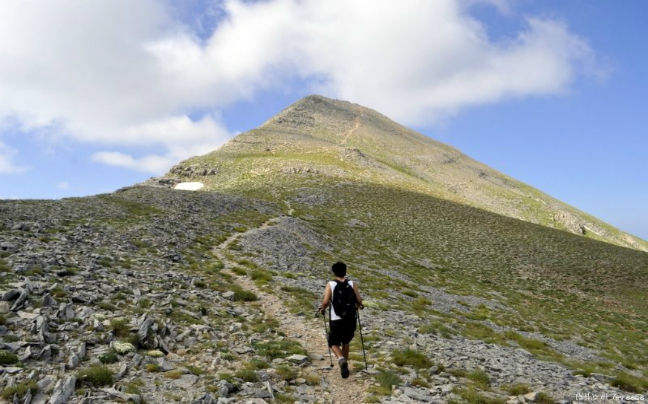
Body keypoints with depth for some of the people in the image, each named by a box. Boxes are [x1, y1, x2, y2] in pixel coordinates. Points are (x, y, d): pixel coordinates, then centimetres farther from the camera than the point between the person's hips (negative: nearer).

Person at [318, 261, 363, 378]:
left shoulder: (330, 285, -7)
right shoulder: (352, 284, -2)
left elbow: (326, 302, -14)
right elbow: (359, 300, -6)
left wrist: (322, 309, 7)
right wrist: (357, 306, 16)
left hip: (336, 319, -2)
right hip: (350, 319, 3)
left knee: (333, 342, 14)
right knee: (346, 341, 24)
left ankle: (341, 359, -12)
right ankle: (345, 362, 30)